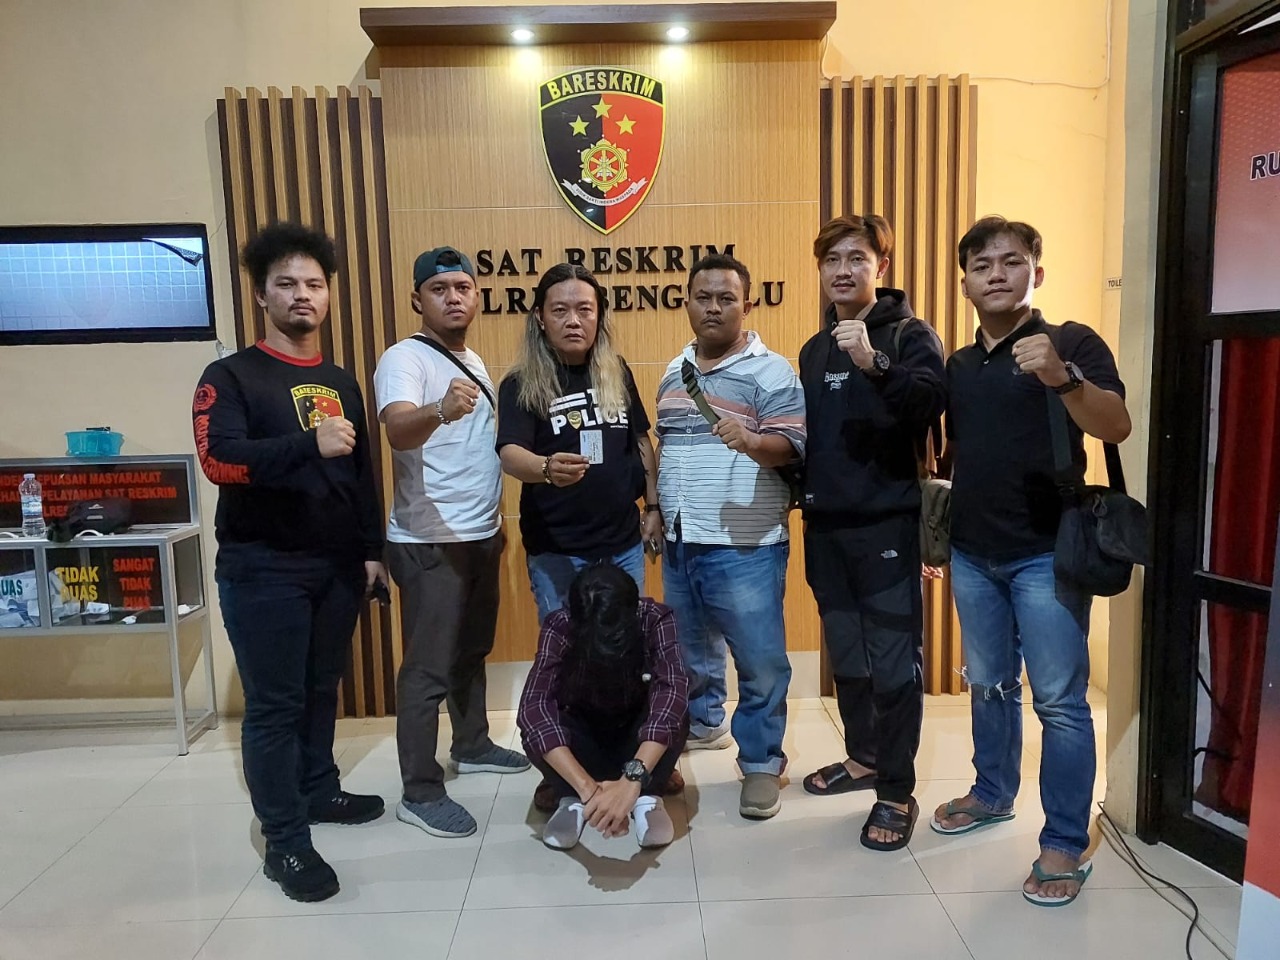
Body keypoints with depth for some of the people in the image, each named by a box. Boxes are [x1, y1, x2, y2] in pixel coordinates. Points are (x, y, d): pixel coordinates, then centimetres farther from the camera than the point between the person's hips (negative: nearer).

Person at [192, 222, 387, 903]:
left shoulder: (341, 383, 12)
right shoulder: (231, 377, -5)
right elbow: (218, 460, -21)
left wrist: (371, 549, 13)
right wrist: (310, 444, -34)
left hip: (336, 566, 5)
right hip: (263, 570, -5)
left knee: (321, 690, 17)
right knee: (274, 705, 1)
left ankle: (318, 791, 35)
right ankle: (285, 844, 12)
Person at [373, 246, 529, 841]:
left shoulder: (473, 362, 13)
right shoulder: (404, 359, -15)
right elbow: (399, 431, -34)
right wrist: (440, 410, -55)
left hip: (480, 535, 9)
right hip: (429, 543, -9)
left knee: (472, 650, 21)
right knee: (429, 667, -2)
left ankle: (472, 746, 38)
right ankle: (420, 793, 10)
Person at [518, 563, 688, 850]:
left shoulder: (655, 619, -28)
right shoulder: (560, 626, -28)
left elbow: (672, 692, -42)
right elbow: (532, 707, -39)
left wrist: (632, 780, -55)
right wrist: (587, 788, -53)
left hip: (639, 742, 0)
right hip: (585, 742, 0)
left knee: (674, 711, -34)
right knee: (535, 726, -32)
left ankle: (647, 797, -15)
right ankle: (572, 799, -12)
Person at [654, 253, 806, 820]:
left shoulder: (769, 370, -8)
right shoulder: (675, 372, 13)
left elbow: (789, 445, -17)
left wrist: (752, 442, -37)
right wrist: (656, 508, 19)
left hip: (744, 545, -6)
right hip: (680, 541, 7)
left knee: (760, 660, 1)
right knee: (691, 647, 20)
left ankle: (761, 762, 17)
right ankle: (702, 723, 42)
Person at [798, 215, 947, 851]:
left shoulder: (909, 334, -4)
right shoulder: (815, 349, 15)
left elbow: (930, 403, -23)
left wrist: (875, 362, -36)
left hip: (886, 523, -6)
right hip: (825, 526, 6)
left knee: (893, 663, -1)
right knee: (846, 655, 16)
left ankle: (897, 792, 12)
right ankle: (863, 756, 34)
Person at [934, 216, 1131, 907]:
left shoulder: (1071, 342, -5)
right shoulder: (958, 366, 12)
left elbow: (1117, 428, -19)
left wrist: (1061, 377, -35)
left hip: (1046, 552, -5)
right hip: (972, 553, 6)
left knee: (1059, 701, 0)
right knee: (988, 686, 18)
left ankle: (1066, 843, 13)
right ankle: (993, 794, 36)